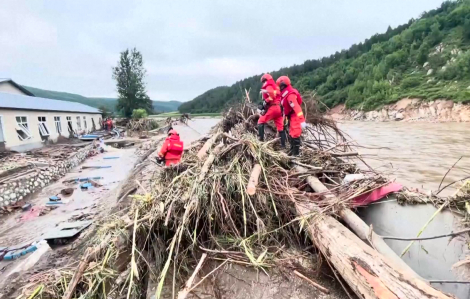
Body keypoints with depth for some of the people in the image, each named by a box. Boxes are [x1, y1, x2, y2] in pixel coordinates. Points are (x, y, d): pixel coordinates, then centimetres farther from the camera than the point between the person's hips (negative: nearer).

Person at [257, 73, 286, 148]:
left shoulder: (269, 86, -2)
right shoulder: (276, 87, 25)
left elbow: (272, 95, -21)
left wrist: (265, 102, -13)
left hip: (272, 108, -8)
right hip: (278, 108, 8)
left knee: (261, 121, 2)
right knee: (280, 127, 8)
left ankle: (261, 139, -6)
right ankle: (283, 144, 9)